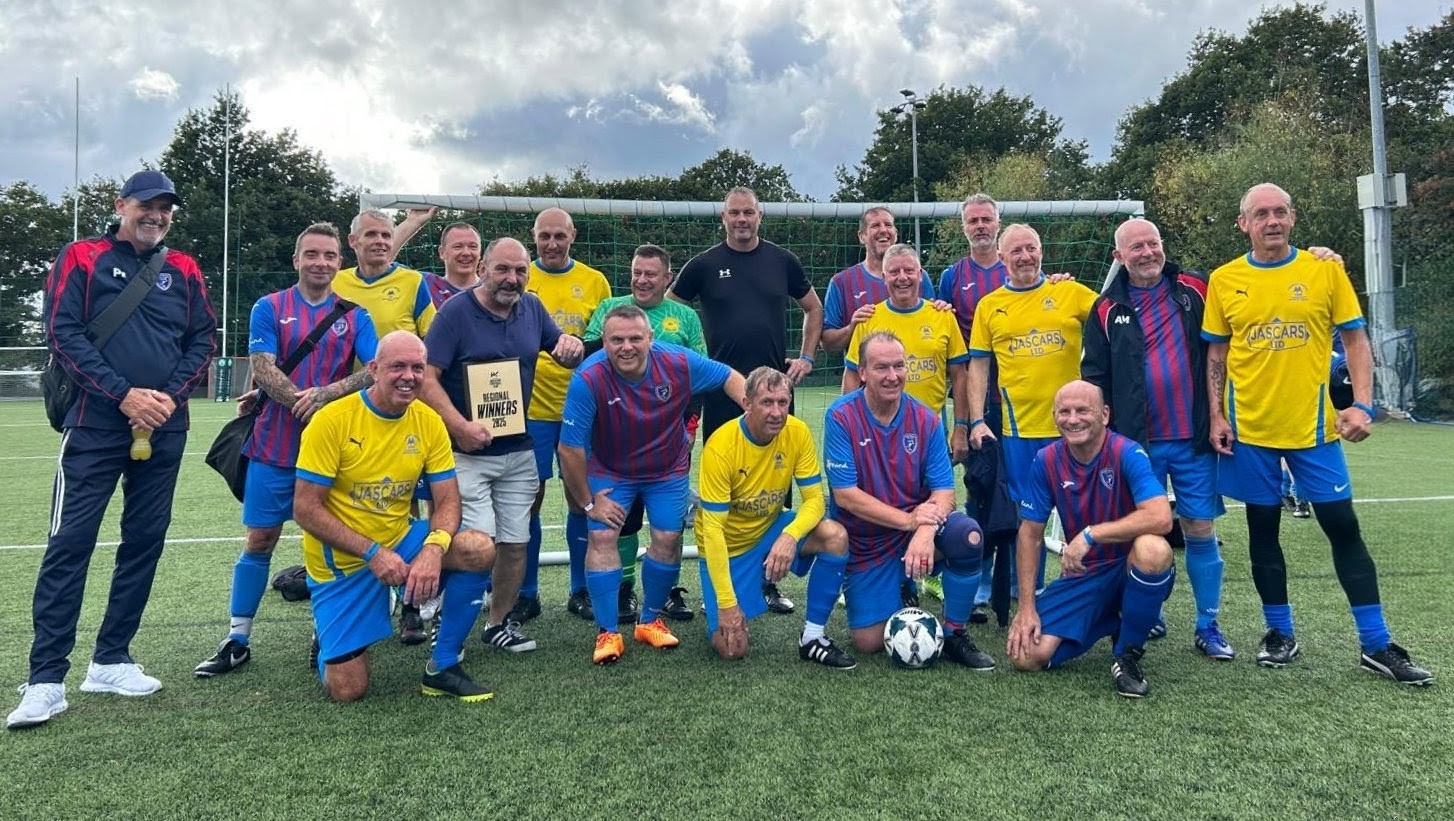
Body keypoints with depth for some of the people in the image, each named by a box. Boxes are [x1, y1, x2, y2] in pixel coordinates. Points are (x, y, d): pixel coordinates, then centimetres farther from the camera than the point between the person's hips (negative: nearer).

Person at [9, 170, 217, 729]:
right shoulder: (81, 258, 2)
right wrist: (123, 394, -15)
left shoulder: (183, 270, 11)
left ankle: (110, 661, 19)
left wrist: (171, 395, -7)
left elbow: (203, 339, 9)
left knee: (145, 542, 7)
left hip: (164, 430, 4)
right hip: (95, 426, -4)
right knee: (70, 544, -6)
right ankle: (46, 680, 0)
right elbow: (62, 333, -6)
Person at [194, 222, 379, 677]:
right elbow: (263, 370, -7)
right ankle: (238, 640, 16)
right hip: (275, 447, 0)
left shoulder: (355, 316, 7)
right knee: (259, 540, 5)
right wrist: (308, 409, -18)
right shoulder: (270, 308, 4)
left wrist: (327, 393, -20)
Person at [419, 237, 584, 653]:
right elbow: (427, 377, -14)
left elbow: (562, 351, 18)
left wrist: (571, 346, -7)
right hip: (467, 451, -5)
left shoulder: (532, 308, 6)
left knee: (515, 542, 10)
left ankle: (500, 622, 29)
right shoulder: (456, 311, -10)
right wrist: (460, 427, -25)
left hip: (519, 451, 5)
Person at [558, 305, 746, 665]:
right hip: (610, 471, -2)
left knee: (668, 539, -1)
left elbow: (729, 377, -7)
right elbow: (570, 449, -25)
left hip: (668, 470, 2)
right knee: (602, 537, -14)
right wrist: (588, 502, -16)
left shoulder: (679, 362, -25)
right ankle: (608, 632, -1)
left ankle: (650, 621, 22)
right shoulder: (588, 379, -32)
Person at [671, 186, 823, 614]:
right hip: (722, 393, -1)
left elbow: (814, 309, 18)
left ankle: (768, 582, 16)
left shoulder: (782, 261, 7)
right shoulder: (704, 265, 3)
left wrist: (806, 356, 8)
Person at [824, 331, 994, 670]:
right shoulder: (841, 417, -15)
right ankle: (897, 596, 29)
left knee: (967, 535, -30)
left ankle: (954, 635, -6)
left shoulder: (926, 419, -7)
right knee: (868, 642, -7)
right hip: (865, 545, -1)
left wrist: (925, 531, -31)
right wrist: (908, 520, -24)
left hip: (918, 528, 2)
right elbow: (846, 495, -18)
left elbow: (944, 490, -10)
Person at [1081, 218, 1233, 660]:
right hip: (1137, 442, 0)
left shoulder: (1197, 290, 4)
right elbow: (1094, 378, 4)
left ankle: (1208, 628, 17)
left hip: (1195, 439, 0)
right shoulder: (1107, 309, 3)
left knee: (1201, 529, 4)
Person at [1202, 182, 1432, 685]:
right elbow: (1216, 352, 7)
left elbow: (1355, 340, 2)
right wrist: (1216, 416, -1)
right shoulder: (1224, 280, 1)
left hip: (1314, 425, 0)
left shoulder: (1325, 269, 0)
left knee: (1343, 528, 3)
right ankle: (1281, 634, 24)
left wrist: (1362, 404, -9)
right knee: (1262, 531, 9)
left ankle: (1376, 645, 15)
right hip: (1249, 428, 1)